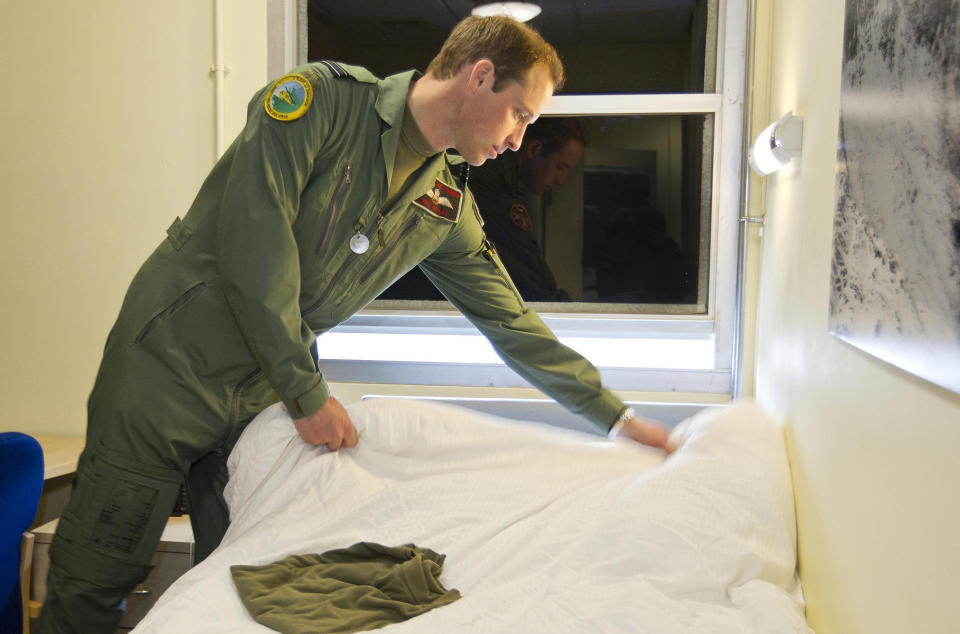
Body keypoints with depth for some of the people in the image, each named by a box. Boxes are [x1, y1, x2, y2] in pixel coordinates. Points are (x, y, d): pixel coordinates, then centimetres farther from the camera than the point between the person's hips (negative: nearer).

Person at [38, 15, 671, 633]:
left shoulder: (450, 208, 3)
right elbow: (251, 242, -22)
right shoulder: (323, 96, -14)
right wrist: (309, 393, -18)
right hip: (174, 360, -5)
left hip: (268, 396, 5)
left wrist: (617, 416, 9)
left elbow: (512, 324, 9)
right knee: (97, 576, 4)